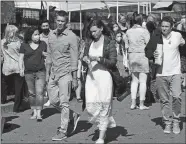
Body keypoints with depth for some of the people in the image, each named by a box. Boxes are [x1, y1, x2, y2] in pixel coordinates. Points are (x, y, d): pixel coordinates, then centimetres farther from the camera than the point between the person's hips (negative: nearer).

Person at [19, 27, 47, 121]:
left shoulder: (43, 44, 7)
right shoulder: (24, 45, 4)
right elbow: (21, 58, 4)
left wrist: (45, 54, -4)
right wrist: (21, 69, -8)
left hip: (40, 72, -1)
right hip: (28, 73, 1)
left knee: (39, 92, -9)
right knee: (31, 93, 6)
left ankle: (39, 113, -8)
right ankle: (34, 112, 17)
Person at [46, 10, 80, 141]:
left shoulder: (71, 37, -8)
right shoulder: (51, 36, 9)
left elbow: (74, 58, -9)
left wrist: (75, 78, -11)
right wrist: (47, 73, 15)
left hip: (65, 73, -6)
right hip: (53, 73, 6)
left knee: (64, 102, -4)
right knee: (53, 101, 9)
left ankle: (63, 131, 4)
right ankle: (73, 116, 29)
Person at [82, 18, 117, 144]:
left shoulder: (109, 43, -3)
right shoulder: (90, 43, 12)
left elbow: (113, 62, -8)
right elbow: (85, 60, 17)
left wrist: (98, 59, -18)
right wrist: (85, 60, -6)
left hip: (104, 76, -5)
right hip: (91, 76, 5)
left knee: (103, 106, -1)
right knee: (91, 106, -1)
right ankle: (109, 123, 26)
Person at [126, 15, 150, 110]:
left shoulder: (128, 31, 6)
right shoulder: (144, 31, -10)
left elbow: (127, 45, 7)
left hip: (132, 55, 5)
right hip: (142, 55, -5)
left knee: (134, 80, 12)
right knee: (143, 81, 0)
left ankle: (133, 103, 9)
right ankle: (141, 104, 1)